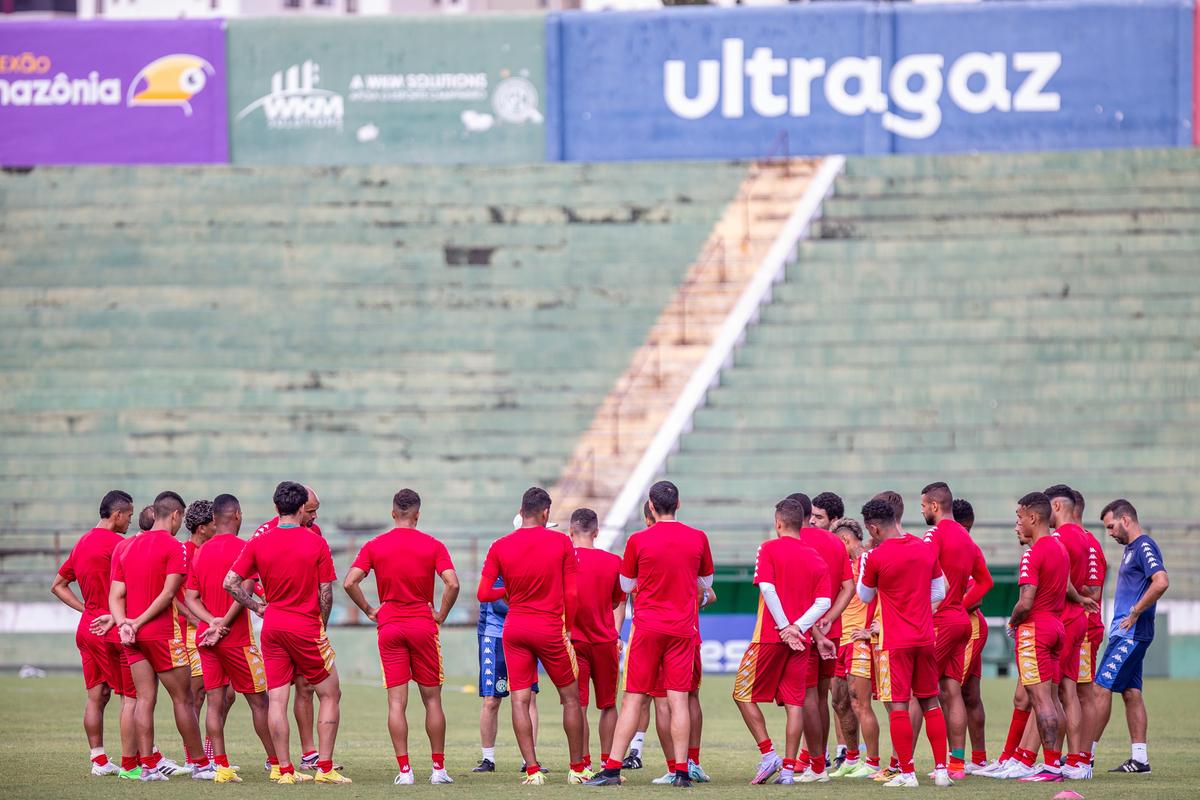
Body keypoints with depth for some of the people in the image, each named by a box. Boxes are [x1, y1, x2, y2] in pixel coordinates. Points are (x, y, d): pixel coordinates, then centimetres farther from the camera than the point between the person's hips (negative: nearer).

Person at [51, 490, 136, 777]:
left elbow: (58, 586, 19)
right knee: (130, 697, -3)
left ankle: (99, 760, 14)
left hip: (87, 627, 8)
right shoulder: (116, 543, -13)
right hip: (113, 629, -8)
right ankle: (129, 764, -4)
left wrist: (86, 609, 14)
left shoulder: (82, 543, 13)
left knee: (96, 696, 11)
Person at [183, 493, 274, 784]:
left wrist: (212, 621, -6)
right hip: (237, 638, -5)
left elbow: (190, 598, 6)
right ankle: (276, 765, 7)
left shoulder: (201, 551, 10)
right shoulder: (243, 548, -8)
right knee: (258, 700, 3)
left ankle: (222, 767, -1)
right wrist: (224, 625, -11)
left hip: (206, 637, 5)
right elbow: (243, 591, -17)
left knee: (215, 701, 3)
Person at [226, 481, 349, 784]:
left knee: (276, 700, 4)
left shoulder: (258, 543, 0)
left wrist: (256, 606, 9)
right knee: (331, 695, 8)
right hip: (306, 627, -3)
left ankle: (285, 770, 4)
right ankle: (325, 768, 2)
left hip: (272, 626, 3)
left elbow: (230, 582, -3)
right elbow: (326, 594, -6)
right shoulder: (316, 543, -7)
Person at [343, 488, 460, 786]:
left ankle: (404, 770, -4)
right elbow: (452, 583, -14)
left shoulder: (374, 546, 1)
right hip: (423, 626, -1)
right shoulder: (433, 546, -2)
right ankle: (438, 768, 9)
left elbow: (350, 582, -7)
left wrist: (369, 610, 5)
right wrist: (441, 615, -1)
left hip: (389, 627, 1)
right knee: (432, 699, 8)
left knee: (396, 702, 1)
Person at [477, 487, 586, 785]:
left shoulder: (500, 547, -2)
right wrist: (568, 627, 8)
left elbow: (483, 594, -2)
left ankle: (532, 770, -6)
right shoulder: (561, 542, -5)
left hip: (514, 627, 1)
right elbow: (572, 593, -4)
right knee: (570, 696, 11)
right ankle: (577, 769, 14)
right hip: (551, 627, -1)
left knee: (520, 699, 1)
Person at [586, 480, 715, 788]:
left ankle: (613, 768, -1)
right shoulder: (697, 538, 0)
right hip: (683, 628, 1)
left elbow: (626, 584, 7)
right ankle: (681, 771, -4)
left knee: (633, 698, 2)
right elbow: (706, 581, 15)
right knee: (679, 699, 1)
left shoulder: (638, 540, -6)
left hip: (647, 627, -1)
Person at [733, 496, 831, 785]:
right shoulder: (816, 558, 9)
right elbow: (824, 602, 1)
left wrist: (784, 627, -11)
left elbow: (767, 588, -15)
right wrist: (797, 628, -5)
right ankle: (788, 768, 0)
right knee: (794, 702, 4)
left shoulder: (769, 548, -3)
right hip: (800, 641, 4)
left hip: (770, 636, -4)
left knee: (744, 694, 8)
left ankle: (768, 755, 0)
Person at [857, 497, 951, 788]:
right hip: (925, 638, 5)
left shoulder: (875, 557, -12)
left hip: (895, 642, -5)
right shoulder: (925, 549, 4)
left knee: (897, 706, -2)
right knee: (930, 703, 13)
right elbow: (939, 592, 12)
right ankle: (941, 770, 11)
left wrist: (863, 561, 16)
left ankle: (907, 773, -3)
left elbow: (865, 597, 5)